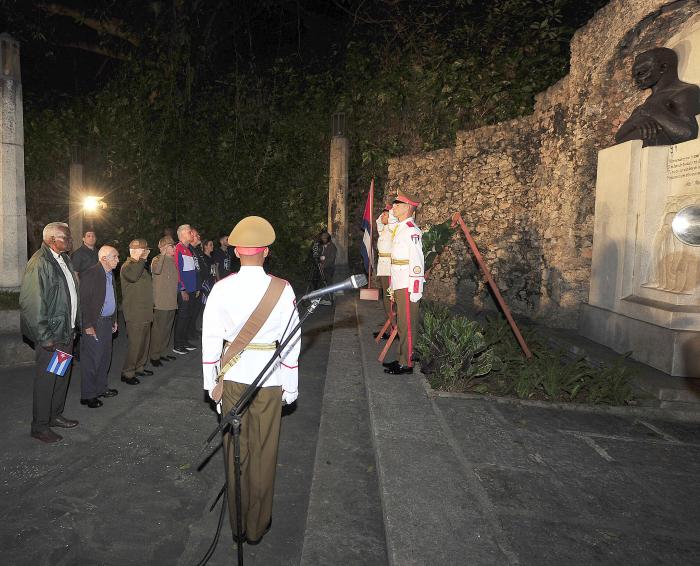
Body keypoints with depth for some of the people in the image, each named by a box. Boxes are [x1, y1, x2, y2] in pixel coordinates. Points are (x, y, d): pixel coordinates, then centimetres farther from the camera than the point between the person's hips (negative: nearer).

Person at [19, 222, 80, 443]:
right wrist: (45, 338, -20)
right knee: (46, 380, 4)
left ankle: (55, 415, 35)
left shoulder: (64, 259, 9)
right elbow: (31, 304, -21)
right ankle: (40, 426, 19)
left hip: (67, 332, 8)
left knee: (63, 376, 19)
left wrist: (74, 327, 15)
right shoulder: (40, 263, -18)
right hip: (51, 336, -8)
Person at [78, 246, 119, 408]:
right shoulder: (90, 274, -15)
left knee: (105, 357, 16)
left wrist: (114, 320, 18)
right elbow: (84, 302, -17)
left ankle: (101, 388, 29)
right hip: (94, 323, -8)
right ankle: (87, 395, 10)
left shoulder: (110, 274, 11)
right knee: (91, 359, -1)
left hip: (107, 322, 8)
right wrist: (88, 325, -18)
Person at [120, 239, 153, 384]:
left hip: (145, 314, 10)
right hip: (134, 315, -10)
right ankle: (127, 373, 4)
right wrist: (142, 259, -28)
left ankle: (139, 368, 29)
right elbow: (132, 276, -38)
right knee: (134, 344, -6)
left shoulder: (141, 266, 18)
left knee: (144, 342, 16)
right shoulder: (128, 266, -13)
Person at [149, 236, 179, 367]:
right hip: (161, 302, -7)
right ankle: (154, 356, 8)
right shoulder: (157, 260, -9)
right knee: (158, 329, -2)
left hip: (172, 302, 7)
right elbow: (156, 270, -33)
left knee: (167, 329, 15)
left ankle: (162, 353, 26)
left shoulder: (173, 261, 13)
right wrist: (163, 254, -28)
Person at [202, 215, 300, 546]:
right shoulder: (282, 289, -11)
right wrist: (291, 384, 3)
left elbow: (211, 338, -3)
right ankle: (257, 526, 29)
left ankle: (237, 524, 34)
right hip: (269, 380, -1)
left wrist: (211, 382, 9)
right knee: (263, 453, 14)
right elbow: (291, 340, -7)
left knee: (236, 451, 17)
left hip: (232, 377, 2)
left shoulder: (221, 288, -7)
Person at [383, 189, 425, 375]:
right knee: (401, 323, 15)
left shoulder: (411, 230, -13)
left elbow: (417, 262, -19)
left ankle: (407, 363, 4)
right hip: (399, 285, 10)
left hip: (407, 286, -10)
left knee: (407, 325, -3)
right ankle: (402, 359, 25)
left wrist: (415, 290, -21)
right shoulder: (400, 228, 17)